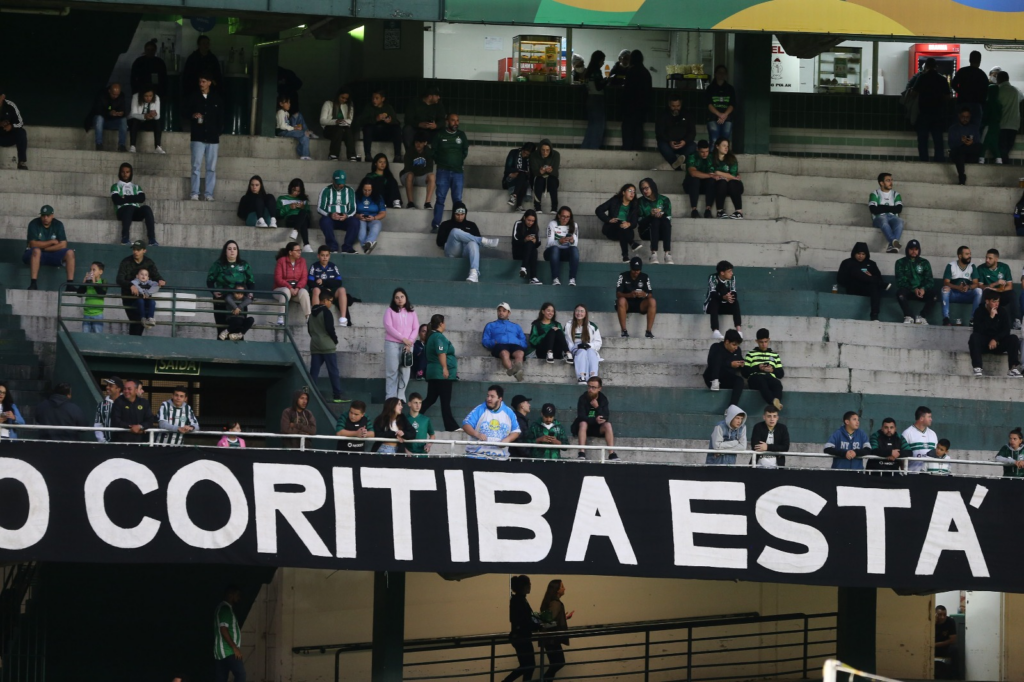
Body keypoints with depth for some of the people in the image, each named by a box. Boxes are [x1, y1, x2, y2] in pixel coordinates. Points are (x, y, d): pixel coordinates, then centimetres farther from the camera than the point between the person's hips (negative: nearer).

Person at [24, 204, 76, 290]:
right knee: (36, 250, -38)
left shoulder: (58, 225, 0)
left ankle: (70, 283, -28)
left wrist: (44, 248, -14)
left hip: (52, 255, 3)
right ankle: (33, 284, -44)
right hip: (35, 255, -3)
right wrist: (52, 242, -13)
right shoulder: (34, 224, -8)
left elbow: (63, 245, -9)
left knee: (70, 253, -20)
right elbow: (33, 244, -18)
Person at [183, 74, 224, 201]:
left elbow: (221, 118, 11)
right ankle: (194, 194, -4)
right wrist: (192, 115, -11)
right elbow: (184, 109, 9)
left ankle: (209, 194, 4)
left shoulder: (217, 99, 6)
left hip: (213, 138, 1)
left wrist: (218, 132, 4)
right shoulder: (193, 96, 3)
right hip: (198, 137, -1)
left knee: (211, 168, 2)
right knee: (196, 166, -5)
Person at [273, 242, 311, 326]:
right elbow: (278, 278, -11)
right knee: (286, 292, -37)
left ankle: (308, 318, -36)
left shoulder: (302, 261, 6)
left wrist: (297, 288, -19)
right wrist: (290, 288, -23)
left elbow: (304, 278, -1)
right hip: (282, 288, -3)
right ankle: (281, 318, -40)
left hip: (297, 289, 3)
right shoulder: (281, 261, -5)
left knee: (304, 292, -30)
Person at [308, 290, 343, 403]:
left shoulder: (312, 313, 14)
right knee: (333, 372, -5)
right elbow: (329, 328, -16)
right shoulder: (326, 312, -10)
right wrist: (335, 340, -1)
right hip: (328, 346, -7)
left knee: (313, 372, 5)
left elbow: (309, 329, 18)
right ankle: (337, 396, -8)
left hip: (315, 346, 7)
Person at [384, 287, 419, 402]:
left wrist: (410, 342, -9)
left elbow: (416, 328, 6)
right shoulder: (390, 311, 3)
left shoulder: (412, 312, 12)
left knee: (405, 371, -1)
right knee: (392, 371, -4)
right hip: (392, 344, -3)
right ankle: (391, 397, -4)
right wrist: (403, 339, -14)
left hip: (407, 345, 3)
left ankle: (401, 396, 3)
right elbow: (388, 327, -8)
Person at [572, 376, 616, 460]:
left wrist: (597, 407, -27)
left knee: (608, 425, -26)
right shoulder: (583, 399, -11)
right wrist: (595, 420, -35)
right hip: (585, 427, -2)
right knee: (583, 423, -33)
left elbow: (605, 418, -12)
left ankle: (612, 454, -34)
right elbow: (581, 417, -20)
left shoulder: (603, 399, -5)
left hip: (598, 428, 2)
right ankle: (581, 453, -41)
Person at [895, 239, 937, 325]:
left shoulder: (924, 262, 14)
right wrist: (914, 289, -18)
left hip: (922, 290, 1)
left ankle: (921, 317, -27)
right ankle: (908, 317, -30)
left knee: (934, 296, -31)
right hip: (907, 290, -1)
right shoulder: (901, 263, 9)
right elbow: (900, 280, -2)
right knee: (900, 294, -37)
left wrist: (923, 289, -18)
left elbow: (930, 280, 6)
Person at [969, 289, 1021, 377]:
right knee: (974, 337, -32)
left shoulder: (1003, 312, 0)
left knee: (1014, 339, -23)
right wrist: (990, 317, -24)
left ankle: (1013, 368, -32)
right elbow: (978, 330, -20)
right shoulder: (979, 312, -6)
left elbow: (1006, 330, -6)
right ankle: (977, 369, -40)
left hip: (998, 343, 2)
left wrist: (995, 339, -22)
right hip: (983, 343, -2)